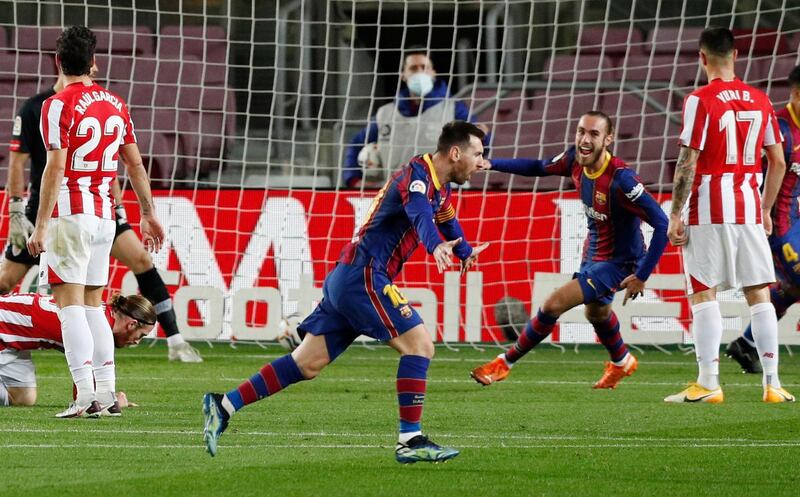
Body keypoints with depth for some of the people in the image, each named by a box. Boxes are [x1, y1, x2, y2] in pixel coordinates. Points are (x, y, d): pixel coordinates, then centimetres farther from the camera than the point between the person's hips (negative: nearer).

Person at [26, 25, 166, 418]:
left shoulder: (58, 106, -10)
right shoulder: (116, 105, 10)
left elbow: (56, 168, -16)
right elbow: (135, 165, 15)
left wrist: (40, 226, -15)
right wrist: (148, 215, 23)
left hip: (69, 215, -7)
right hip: (104, 215, 7)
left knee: (70, 302, -7)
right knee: (92, 302, 14)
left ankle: (85, 392, -17)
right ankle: (106, 392, 10)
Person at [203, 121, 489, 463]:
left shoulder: (440, 187, 17)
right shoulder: (418, 174, -13)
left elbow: (446, 219, 42)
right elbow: (418, 210, -37)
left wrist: (465, 252, 59)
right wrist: (436, 246, -56)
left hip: (348, 279, 10)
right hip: (364, 276, -10)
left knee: (307, 364, 6)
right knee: (419, 344, -13)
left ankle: (223, 406, 5)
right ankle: (410, 440, -14)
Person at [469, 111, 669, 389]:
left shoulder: (620, 180, -34)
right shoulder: (576, 160, -12)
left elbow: (662, 224, -32)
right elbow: (540, 168, 9)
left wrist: (642, 276, -29)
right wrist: (491, 165, -1)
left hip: (617, 262, -8)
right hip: (593, 253, 8)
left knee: (553, 305, -15)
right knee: (596, 311, 32)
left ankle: (505, 363, 5)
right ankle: (621, 362, 61)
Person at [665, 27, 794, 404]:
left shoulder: (700, 100, -8)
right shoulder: (760, 101, 8)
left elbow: (688, 163, -12)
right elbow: (778, 163, 12)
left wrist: (676, 215, -7)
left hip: (709, 211, -4)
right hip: (749, 209, 4)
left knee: (703, 293, 0)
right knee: (759, 293, 6)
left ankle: (708, 383, -6)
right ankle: (772, 383, 3)